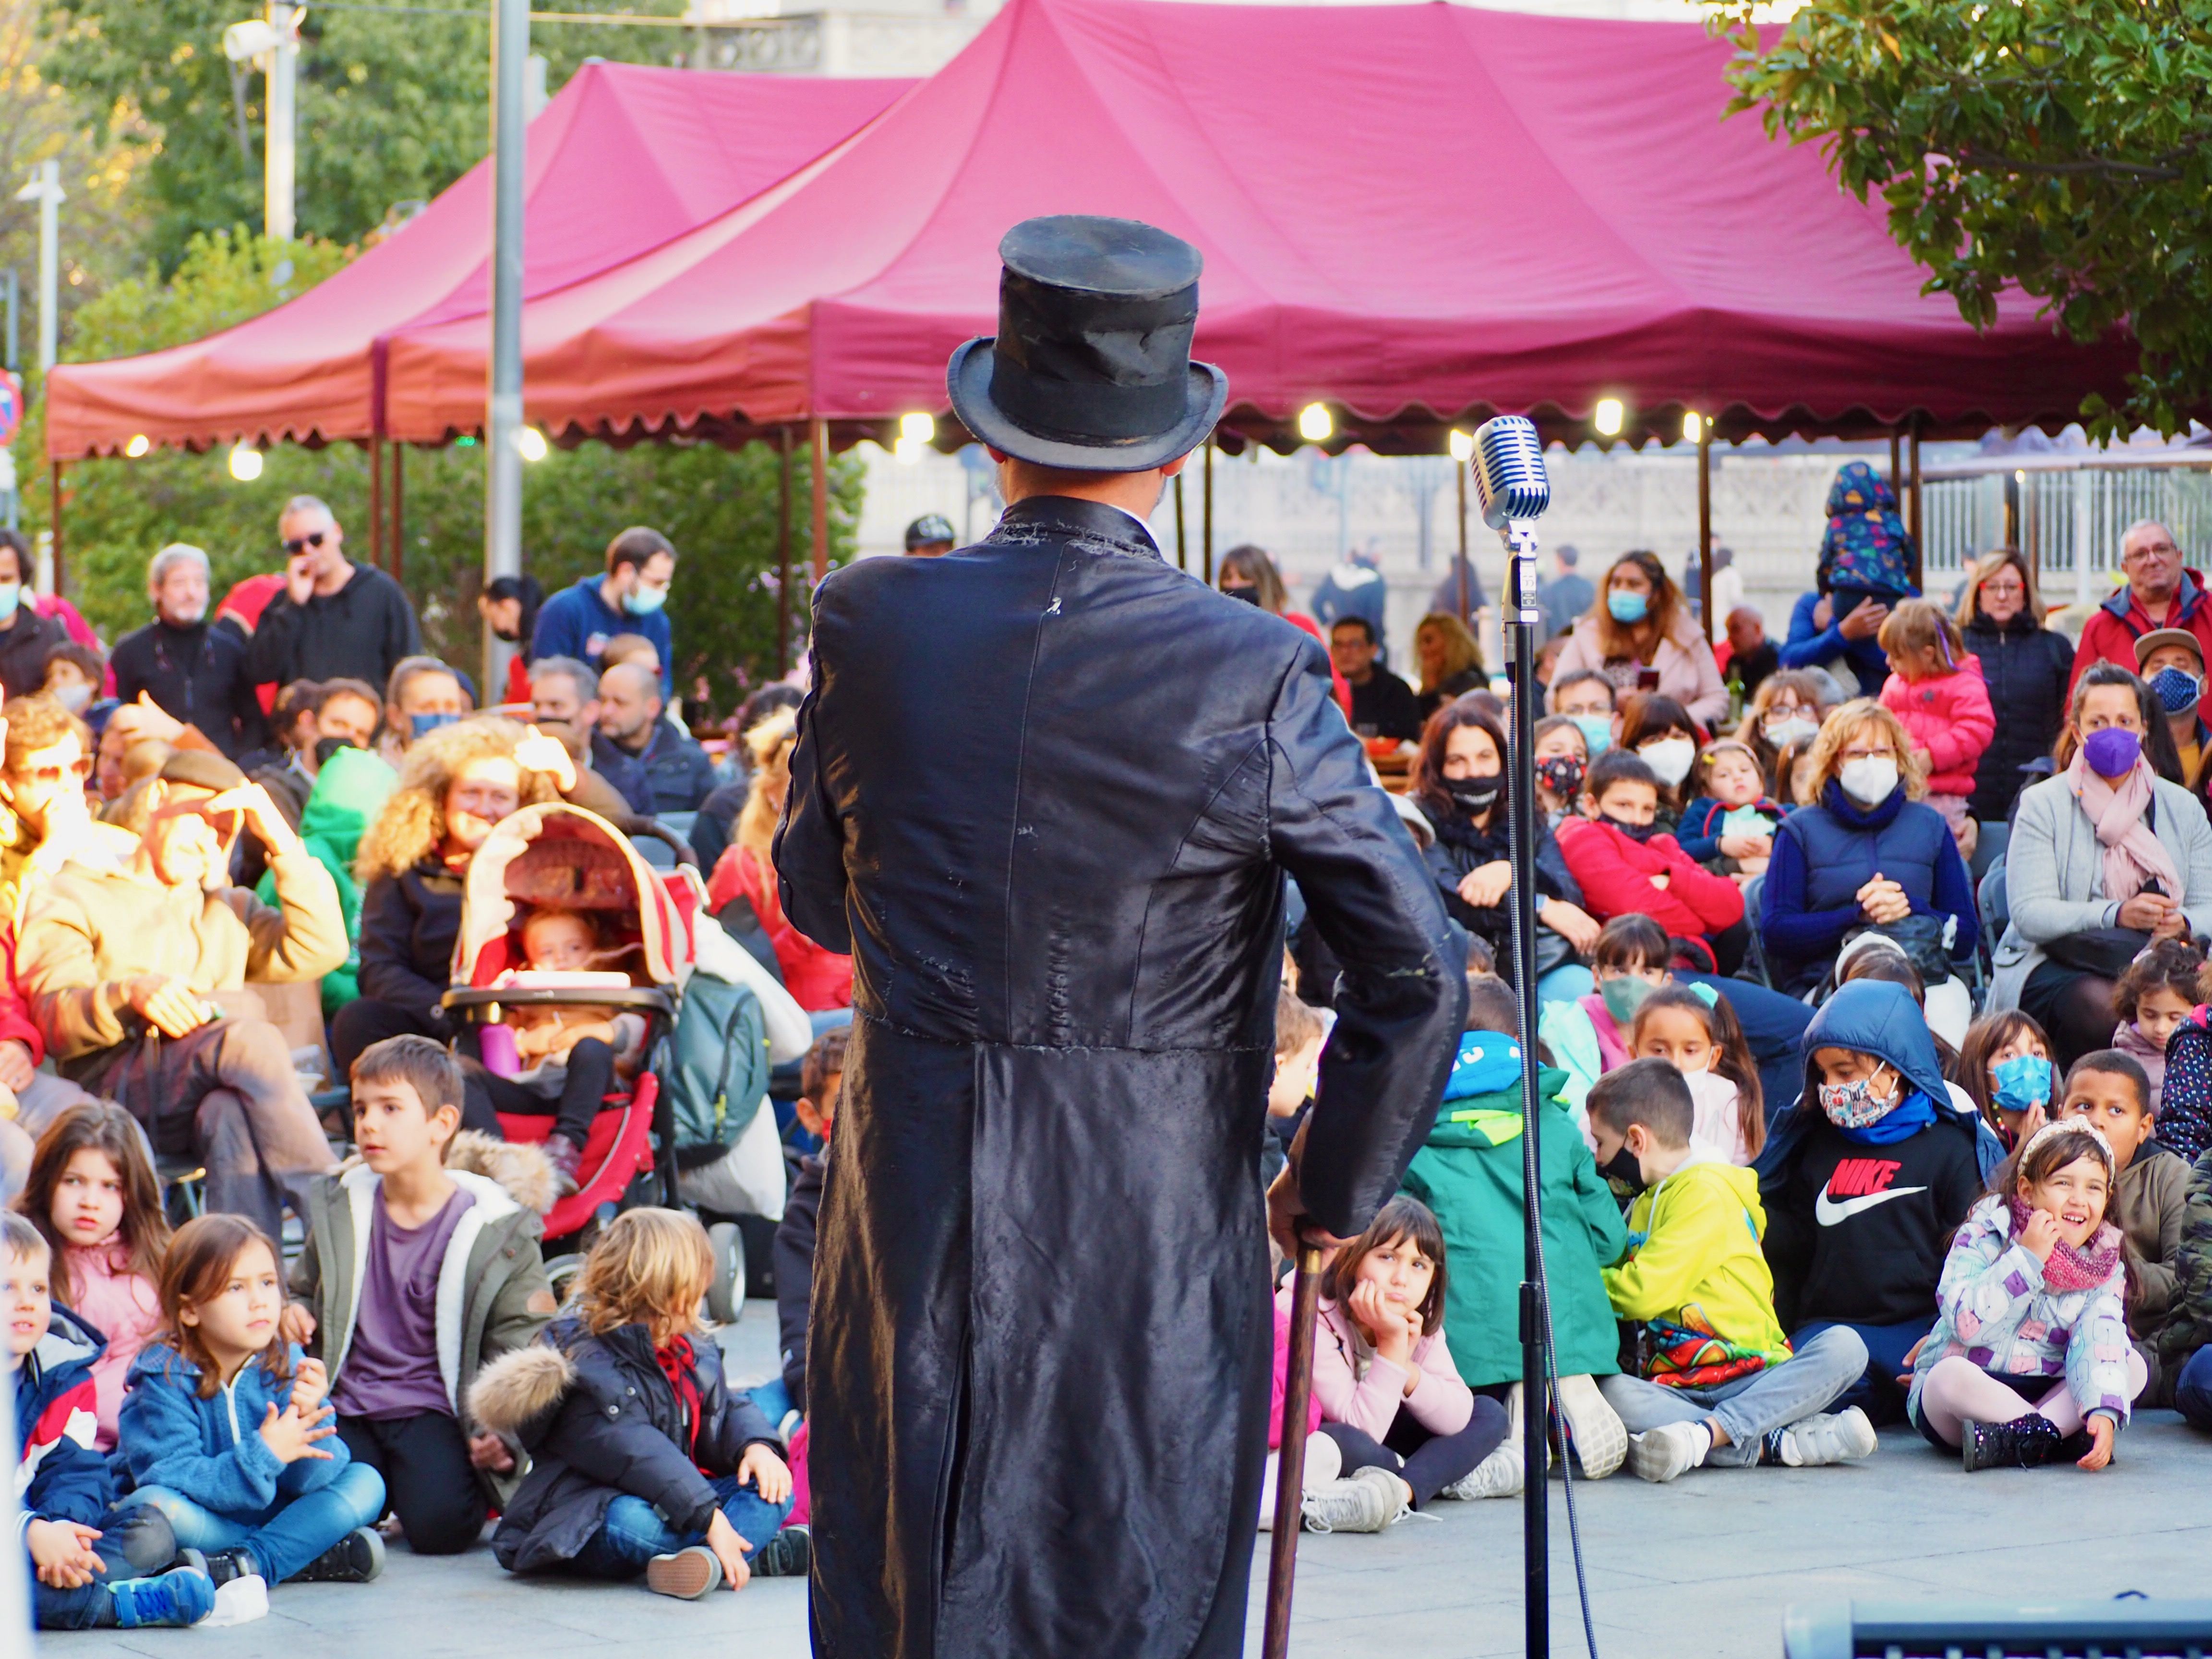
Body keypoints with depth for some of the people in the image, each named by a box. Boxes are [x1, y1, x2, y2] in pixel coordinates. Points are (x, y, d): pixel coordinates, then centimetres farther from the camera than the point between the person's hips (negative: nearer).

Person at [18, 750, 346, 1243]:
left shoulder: (229, 910, 34)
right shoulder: (74, 897, 18)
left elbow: (319, 949, 12)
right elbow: (55, 1019, -1)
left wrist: (280, 840, 9)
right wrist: (131, 994, -21)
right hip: (115, 1084, -4)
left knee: (234, 1117, -35)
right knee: (251, 1038, -34)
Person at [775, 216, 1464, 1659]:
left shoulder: (870, 625, -3)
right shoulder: (1253, 676, -11)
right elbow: (1417, 971, -10)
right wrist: (1339, 1187, 4)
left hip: (914, 1233, 2)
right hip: (1158, 1243, -2)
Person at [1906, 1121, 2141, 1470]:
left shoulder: (2105, 1263, -1)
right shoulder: (1985, 1235, -11)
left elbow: (2099, 1342, -16)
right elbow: (1967, 1325, -24)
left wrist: (2104, 1411, -34)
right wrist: (2027, 1258, -26)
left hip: (2048, 1396, 4)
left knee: (2133, 1365, -16)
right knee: (1951, 1374, -36)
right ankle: (2061, 1436, -31)